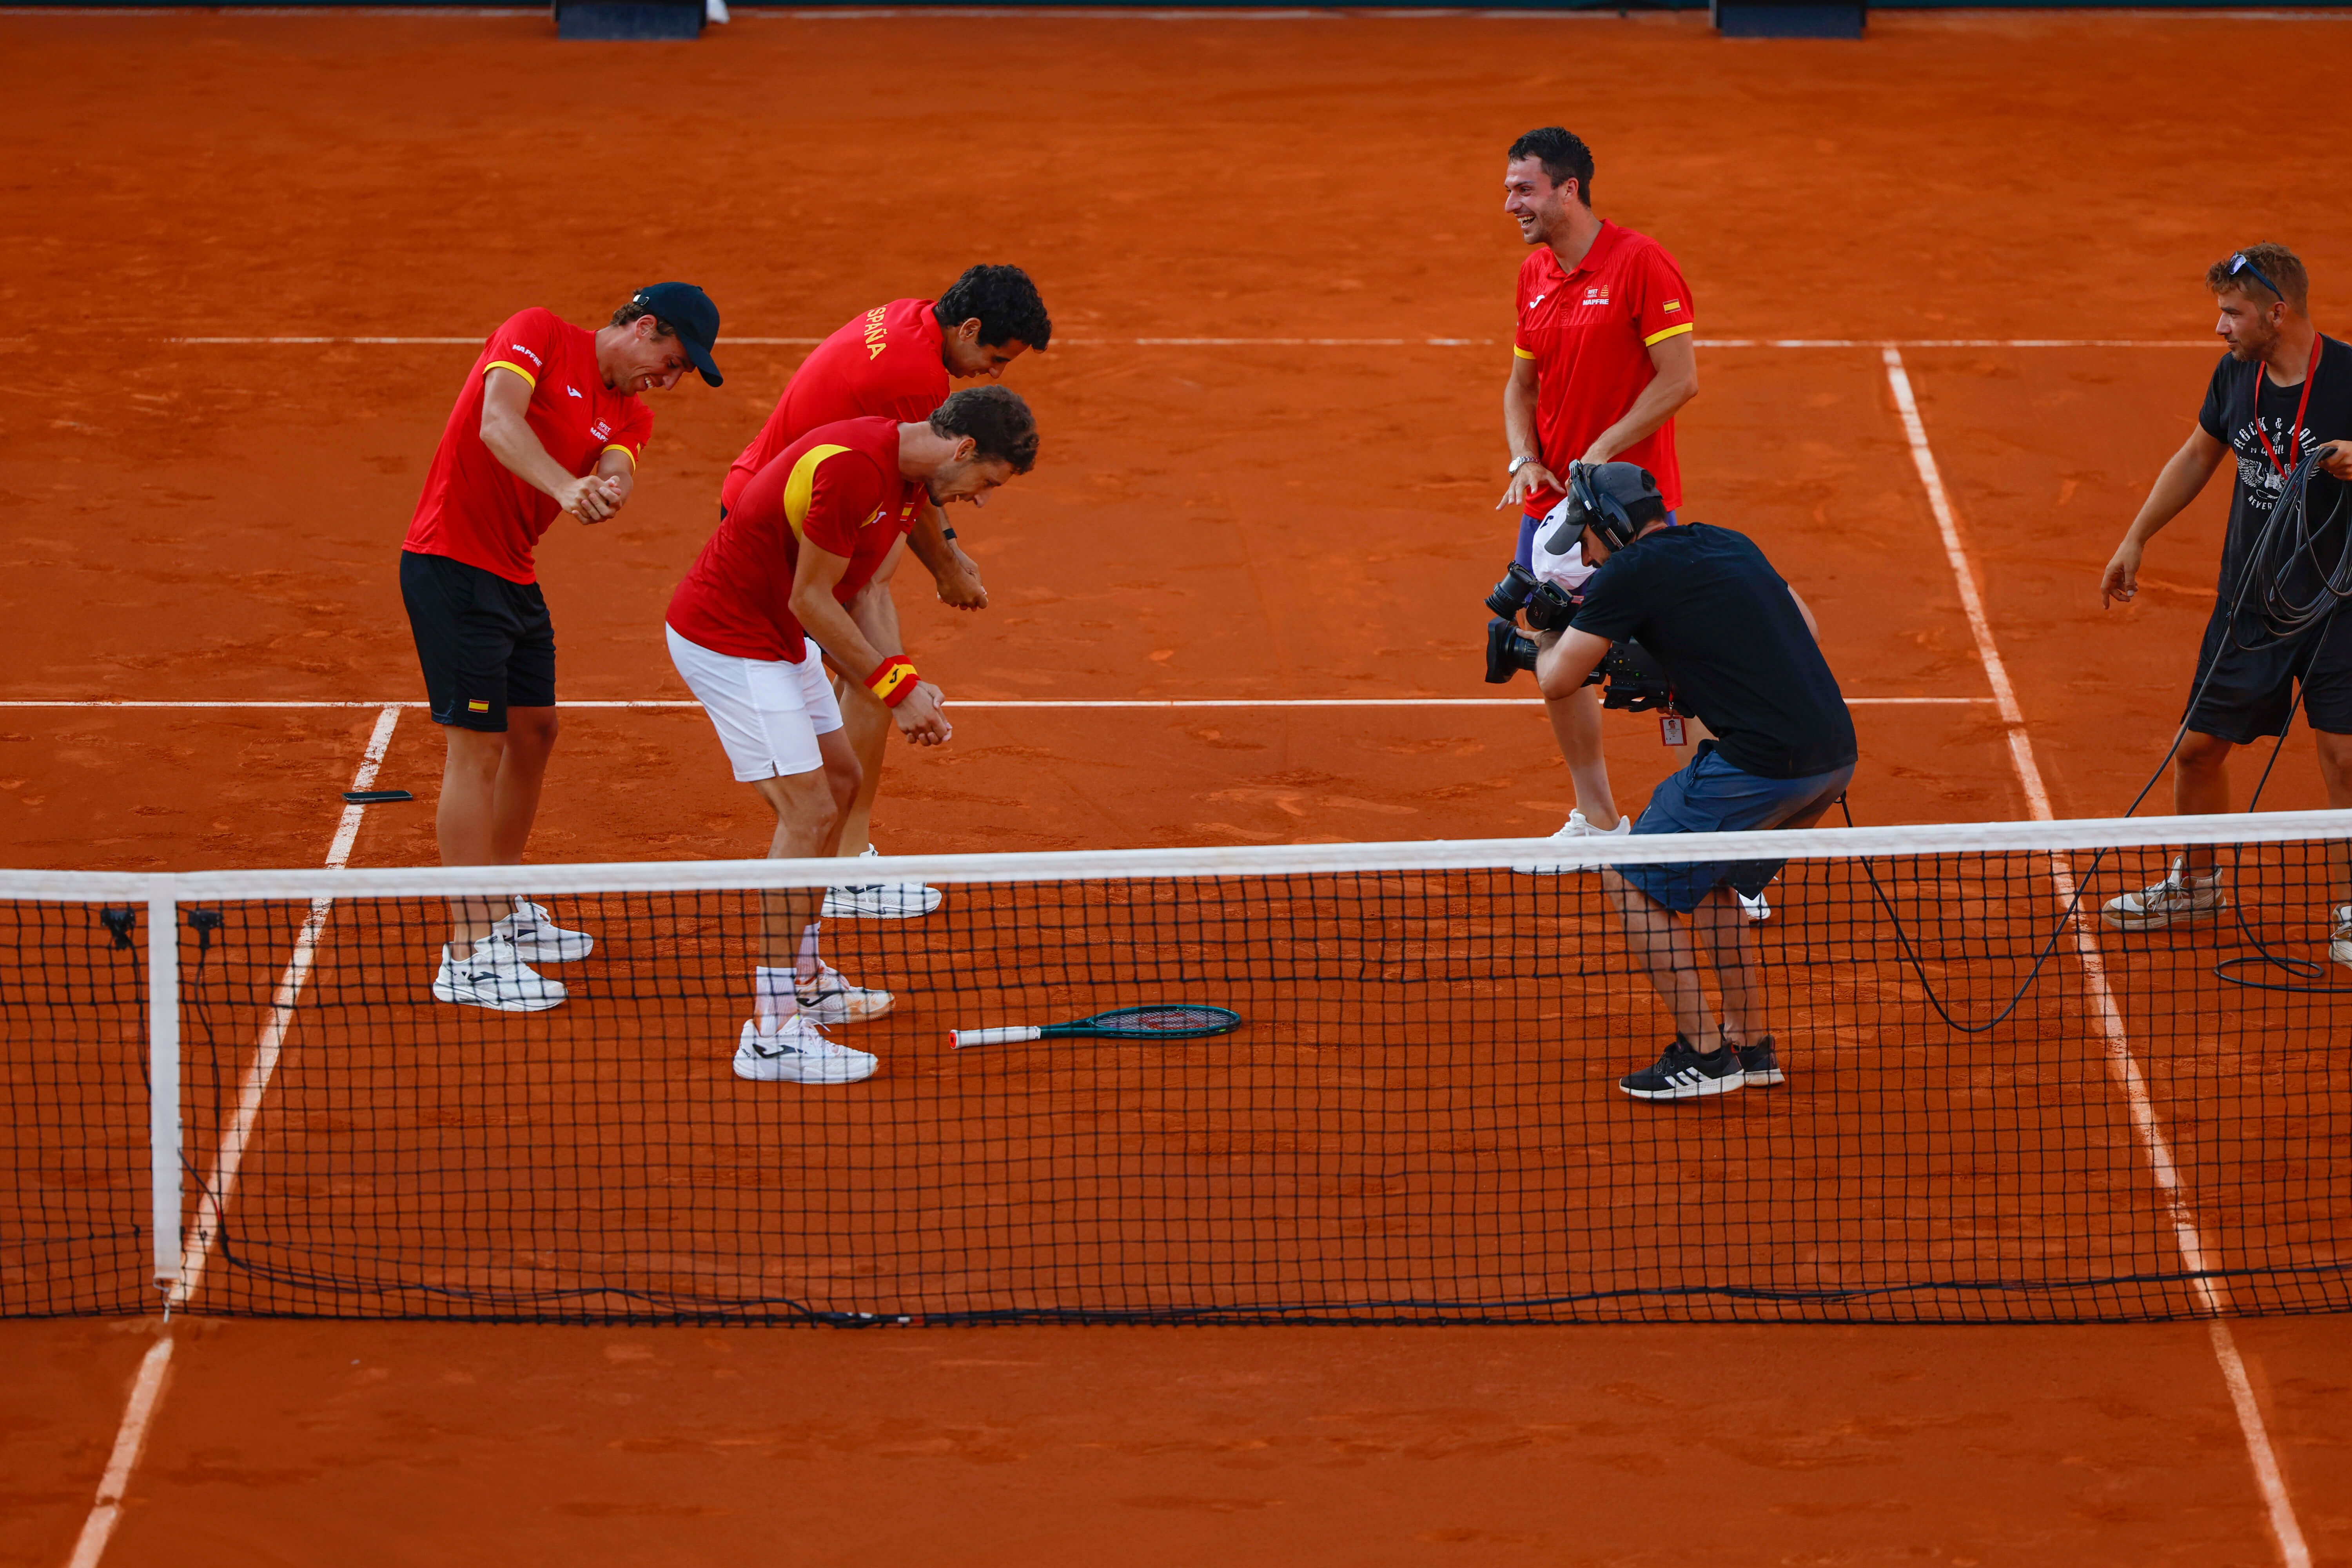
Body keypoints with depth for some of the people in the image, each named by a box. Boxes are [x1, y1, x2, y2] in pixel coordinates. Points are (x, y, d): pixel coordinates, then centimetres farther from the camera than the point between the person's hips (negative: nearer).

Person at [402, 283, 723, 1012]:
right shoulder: (540, 334, -9)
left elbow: (615, 473, -6)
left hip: (515, 575, 9)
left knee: (534, 729, 18)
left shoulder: (629, 414, 12)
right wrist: (566, 486, -40)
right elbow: (497, 422, -25)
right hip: (451, 563, -9)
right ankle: (467, 955, -10)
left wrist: (610, 488, -31)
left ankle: (506, 913, 36)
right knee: (478, 744, -10)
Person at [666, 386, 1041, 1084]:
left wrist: (909, 683, -6)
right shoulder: (853, 469, -28)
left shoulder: (911, 478, 4)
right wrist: (894, 688, -15)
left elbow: (864, 592, 9)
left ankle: (800, 978, 34)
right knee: (808, 814, -13)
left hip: (780, 636, 11)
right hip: (726, 640, -11)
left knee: (838, 782, 20)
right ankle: (770, 1031, -11)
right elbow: (812, 600, -22)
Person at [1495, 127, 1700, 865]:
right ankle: (1596, 819, 25)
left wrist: (1599, 456, -18)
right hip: (1552, 501, 7)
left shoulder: (1640, 263, -13)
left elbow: (1680, 378, -15)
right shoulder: (1534, 275, 9)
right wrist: (1525, 459, -1)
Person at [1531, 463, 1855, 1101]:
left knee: (1630, 881, 6)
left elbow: (1558, 680, 1)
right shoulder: (1731, 545, 18)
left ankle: (1704, 1054, 4)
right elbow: (1809, 634, 26)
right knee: (1706, 878, 27)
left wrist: (1550, 636, 25)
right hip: (1834, 753, 8)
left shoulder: (1628, 574, -4)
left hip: (1762, 762, -8)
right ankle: (1752, 1043, 26)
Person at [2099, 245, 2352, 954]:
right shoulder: (2235, 376, 0)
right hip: (2248, 600, 5)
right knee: (2197, 745, 10)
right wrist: (2136, 538, 18)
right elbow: (2198, 455, 17)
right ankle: (2195, 883, 33)